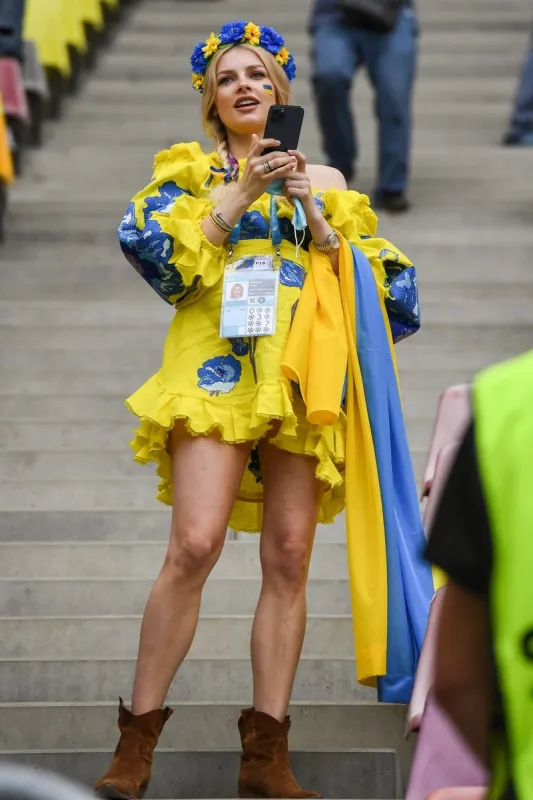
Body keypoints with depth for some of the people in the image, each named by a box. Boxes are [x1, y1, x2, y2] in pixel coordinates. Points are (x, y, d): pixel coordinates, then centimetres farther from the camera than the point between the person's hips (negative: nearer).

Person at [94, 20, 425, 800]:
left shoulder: (323, 178, 20)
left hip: (304, 371, 3)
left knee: (289, 558, -4)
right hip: (219, 362, -3)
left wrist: (314, 211, -1)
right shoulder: (190, 170, 14)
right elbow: (159, 255, -2)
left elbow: (363, 279, 12)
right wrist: (240, 197, -7)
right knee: (194, 545, -17)